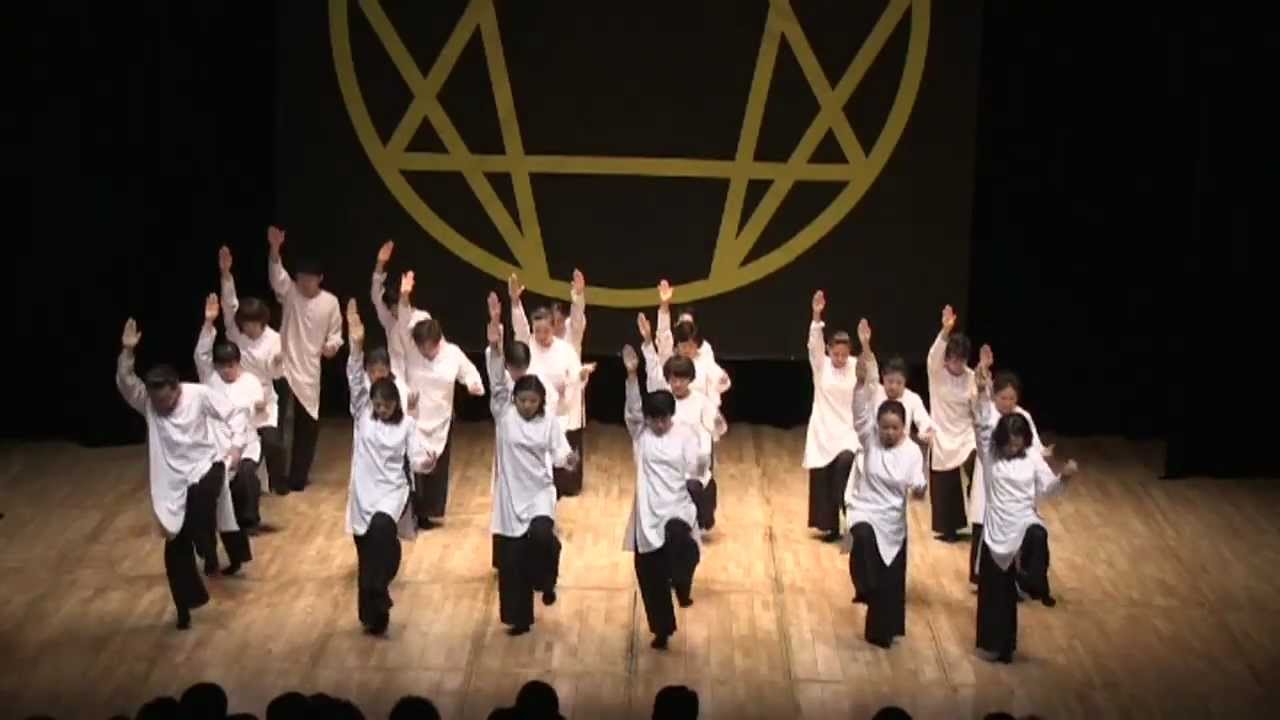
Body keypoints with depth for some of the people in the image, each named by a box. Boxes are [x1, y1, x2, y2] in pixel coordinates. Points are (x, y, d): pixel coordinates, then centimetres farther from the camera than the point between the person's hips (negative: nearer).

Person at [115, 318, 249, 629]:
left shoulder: (198, 394, -13)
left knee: (202, 495, -40)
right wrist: (127, 351, -36)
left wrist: (236, 445, -19)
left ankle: (209, 554, -14)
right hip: (173, 482, 3)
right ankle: (185, 607, 20)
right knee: (175, 547, 4)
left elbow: (235, 413, -6)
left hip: (205, 467, -3)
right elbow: (125, 383, -24)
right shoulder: (148, 402, -7)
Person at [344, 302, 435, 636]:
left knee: (382, 527, -32)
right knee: (366, 555, 6)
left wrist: (426, 463, -32)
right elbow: (355, 382, -11)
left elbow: (416, 458, -6)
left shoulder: (407, 424, 0)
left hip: (392, 490, -2)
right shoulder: (362, 415, 2)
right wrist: (356, 347, -25)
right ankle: (372, 613, 22)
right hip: (364, 491, 2)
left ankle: (377, 605, -27)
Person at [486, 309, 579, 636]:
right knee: (511, 560, 3)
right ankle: (520, 618, 16)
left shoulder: (549, 421, -1)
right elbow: (497, 383, -15)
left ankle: (546, 582, 4)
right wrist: (495, 348, -29)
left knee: (541, 535, -28)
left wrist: (568, 458, -29)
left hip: (539, 491, -1)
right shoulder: (504, 414, -3)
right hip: (511, 494, 1)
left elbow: (558, 452, -4)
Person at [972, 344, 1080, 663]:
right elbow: (982, 424, -13)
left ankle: (1032, 582, -22)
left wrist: (1063, 476, -17)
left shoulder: (1033, 458, 0)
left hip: (1025, 520, 0)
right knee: (996, 590, 5)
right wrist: (983, 389, -25)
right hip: (997, 526, 0)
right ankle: (999, 645, 17)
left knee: (1038, 537, -40)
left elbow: (1046, 487, 3)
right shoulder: (990, 454, -3)